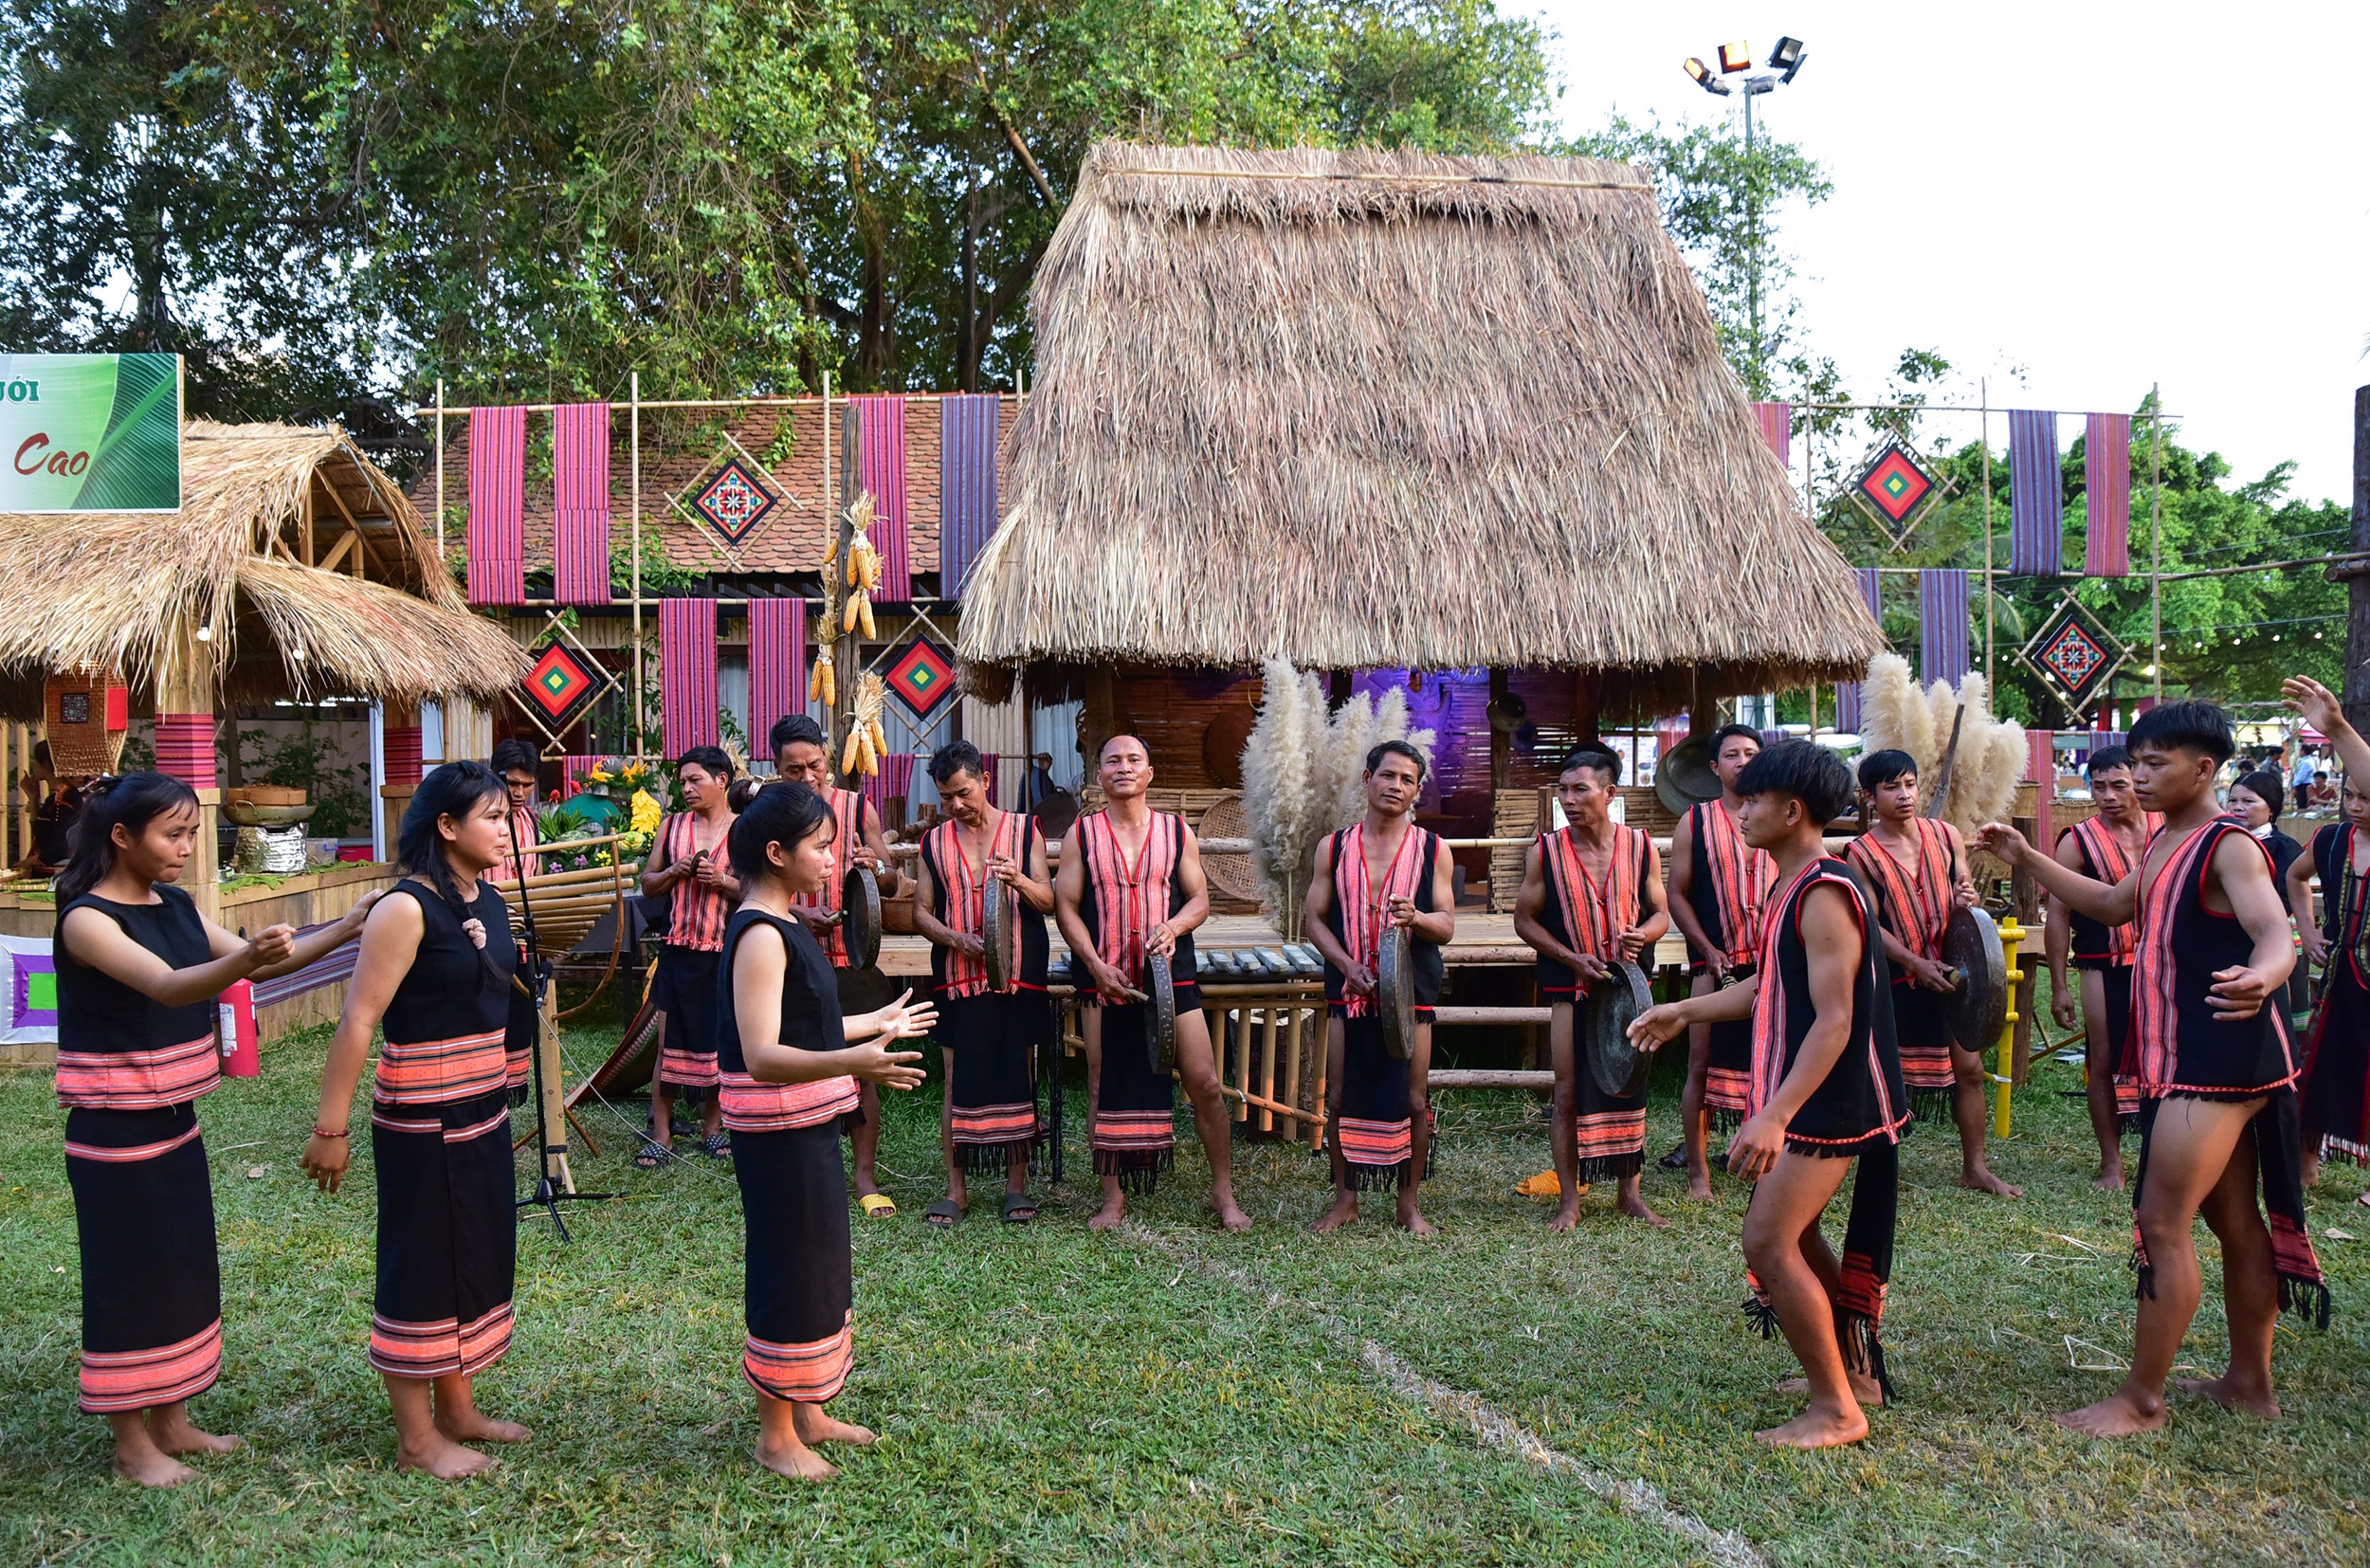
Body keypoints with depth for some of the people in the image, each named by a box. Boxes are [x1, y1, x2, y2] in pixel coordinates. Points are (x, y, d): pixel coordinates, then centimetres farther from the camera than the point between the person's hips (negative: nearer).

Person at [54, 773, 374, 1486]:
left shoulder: (175, 907, 5)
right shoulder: (86, 919, -18)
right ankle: (132, 1442, 18)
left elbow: (261, 965, 5)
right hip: (115, 1130, -8)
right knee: (131, 1275, 3)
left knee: (185, 1268, 14)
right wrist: (243, 959, -53)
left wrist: (346, 927, -8)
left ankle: (173, 1422, 28)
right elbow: (166, 987, -34)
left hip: (175, 1121, 8)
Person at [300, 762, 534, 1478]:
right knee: (420, 1264, 4)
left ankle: (457, 1408, 33)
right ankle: (416, 1438, 18)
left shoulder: (489, 900, 5)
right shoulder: (407, 909, -18)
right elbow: (357, 1022, -19)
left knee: (477, 1256, 17)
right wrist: (331, 1128, -19)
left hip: (484, 1107, 8)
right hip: (421, 1116, -8)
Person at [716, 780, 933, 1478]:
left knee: (820, 1265, 18)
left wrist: (876, 1022, 30)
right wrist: (852, 1063, -43)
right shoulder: (760, 935, -21)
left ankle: (807, 1411, 33)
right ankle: (776, 1436, 17)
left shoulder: (784, 926, 10)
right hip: (778, 1131, -10)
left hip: (807, 1126, 10)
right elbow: (760, 1056, -29)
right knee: (789, 1269, 2)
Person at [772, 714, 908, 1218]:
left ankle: (866, 1176, 11)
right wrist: (796, 916, -16)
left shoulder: (857, 807, 2)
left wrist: (875, 869, -18)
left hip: (852, 957, 0)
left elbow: (893, 886, 5)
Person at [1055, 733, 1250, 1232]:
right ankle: (1113, 1197, 18)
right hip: (1103, 978, 0)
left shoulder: (1177, 830, 7)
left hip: (1171, 975, 0)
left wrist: (1173, 927, -13)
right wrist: (1096, 965, -10)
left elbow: (1200, 899, 8)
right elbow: (1065, 906, 2)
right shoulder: (1081, 834, 5)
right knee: (1105, 1091, 5)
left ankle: (1223, 1193, 10)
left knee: (1204, 1083, -4)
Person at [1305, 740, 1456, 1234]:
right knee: (1341, 1097, 5)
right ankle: (1345, 1199, 19)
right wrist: (1349, 966, -10)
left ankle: (1409, 1202, 17)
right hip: (1348, 990, 1)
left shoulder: (1432, 849, 4)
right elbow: (1314, 917, 5)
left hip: (1411, 990, -1)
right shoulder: (1334, 847, 6)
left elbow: (1447, 927, 1)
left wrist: (1415, 917, -22)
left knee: (1413, 1100, 2)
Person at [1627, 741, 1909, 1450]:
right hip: (1806, 1094, 11)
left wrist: (1774, 1115, -33)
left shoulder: (1824, 894, -21)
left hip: (1827, 1100, -11)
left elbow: (1835, 1020, -27)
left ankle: (1836, 1411, 3)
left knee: (1769, 1242, -10)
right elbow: (1771, 988, 22)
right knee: (1792, 1232, 20)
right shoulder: (1795, 887, 11)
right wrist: (1683, 1011, 26)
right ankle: (1856, 1372, 34)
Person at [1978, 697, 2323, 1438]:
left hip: (2221, 1060, -10)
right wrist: (2027, 860, 19)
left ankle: (2141, 1399, 3)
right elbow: (2114, 905, 25)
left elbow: (2275, 930, -33)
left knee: (2162, 1223, -6)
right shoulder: (2165, 842, 11)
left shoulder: (2228, 846, -18)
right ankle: (2251, 1382, 30)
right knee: (2234, 1220, 17)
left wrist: (2263, 975, -56)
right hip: (2186, 1059, 10)